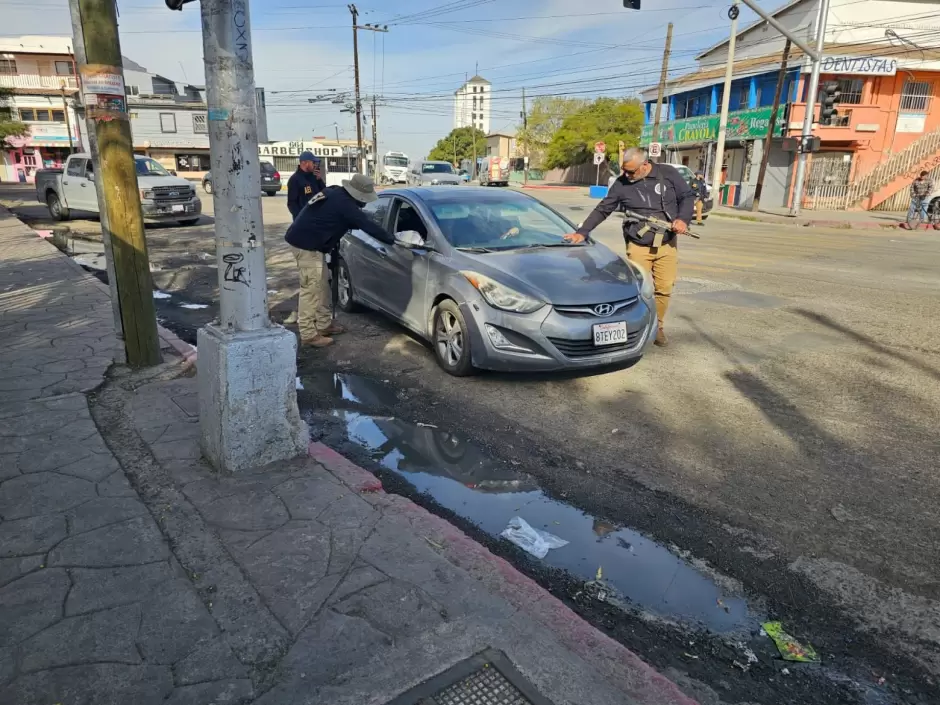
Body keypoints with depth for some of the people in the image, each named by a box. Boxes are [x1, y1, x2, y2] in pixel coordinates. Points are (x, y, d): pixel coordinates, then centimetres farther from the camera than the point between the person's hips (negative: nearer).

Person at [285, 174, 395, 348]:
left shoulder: (335, 193, 12)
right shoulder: (343, 203, -18)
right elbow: (367, 224, -16)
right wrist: (392, 239, -7)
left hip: (307, 241, 10)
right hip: (306, 244, -10)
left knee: (322, 285, 16)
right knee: (311, 288, -9)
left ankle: (324, 324, 25)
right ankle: (308, 334, -6)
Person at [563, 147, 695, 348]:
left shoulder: (668, 174, -3)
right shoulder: (621, 184, -3)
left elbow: (687, 196, 5)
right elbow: (602, 210, 0)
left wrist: (683, 219, -12)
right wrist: (582, 232, -7)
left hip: (667, 245, 1)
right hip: (638, 246, -1)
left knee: (664, 289, 3)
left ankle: (657, 326, 21)